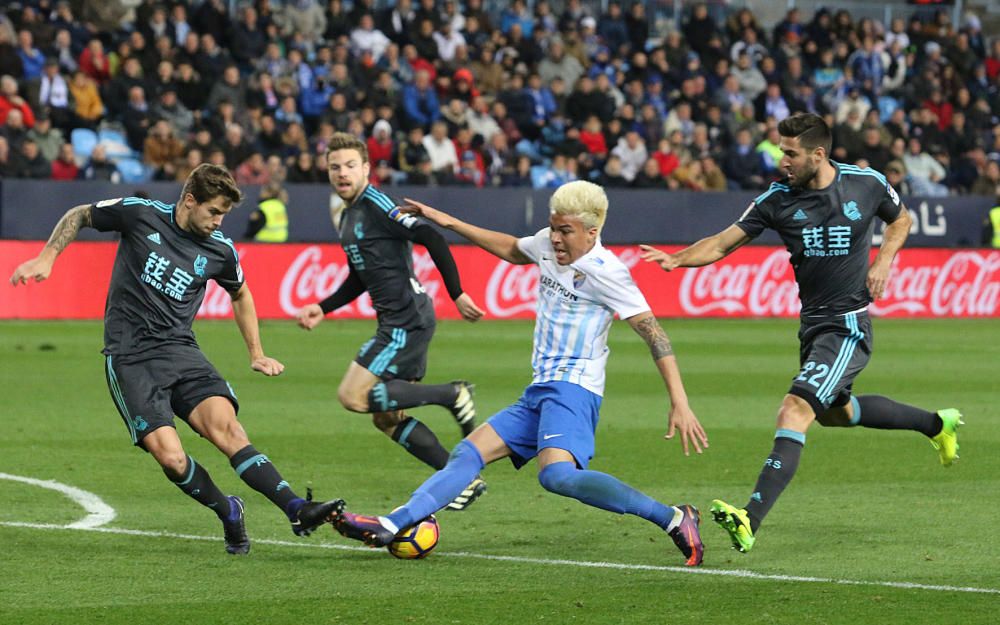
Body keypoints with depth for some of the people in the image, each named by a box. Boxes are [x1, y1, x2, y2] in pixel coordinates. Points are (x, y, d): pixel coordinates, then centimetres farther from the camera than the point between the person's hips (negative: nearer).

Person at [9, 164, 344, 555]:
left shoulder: (220, 251, 5)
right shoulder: (139, 215, -4)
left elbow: (240, 294, 26)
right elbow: (78, 216, 13)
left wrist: (257, 355, 25)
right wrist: (46, 258, 2)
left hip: (180, 350, 2)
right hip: (130, 358, -2)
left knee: (225, 426, -24)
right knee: (170, 457, -20)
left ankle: (297, 510, -29)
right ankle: (228, 512, 6)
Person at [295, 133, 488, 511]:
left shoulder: (377, 206, -12)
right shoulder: (347, 218, 17)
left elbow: (431, 239, -19)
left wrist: (457, 294, -21)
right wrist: (323, 309, 18)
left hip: (408, 319, -10)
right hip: (395, 323, 10)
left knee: (353, 396, -15)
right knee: (386, 418, 10)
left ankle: (452, 395, -8)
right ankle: (464, 481, 14)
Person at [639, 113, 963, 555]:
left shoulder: (867, 184, -8)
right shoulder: (778, 200, -4)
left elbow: (901, 220, 12)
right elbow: (724, 242, -6)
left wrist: (883, 261, -5)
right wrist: (676, 258, -23)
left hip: (849, 324, -7)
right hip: (812, 324, 7)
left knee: (795, 412, -21)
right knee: (834, 413, 26)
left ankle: (751, 520, -29)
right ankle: (936, 424, 49)